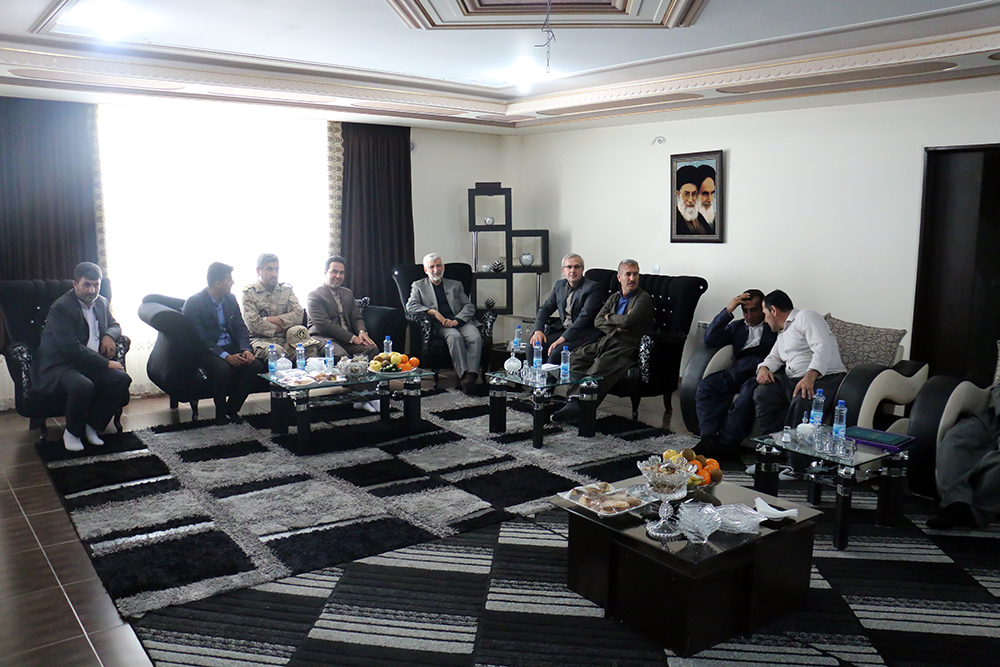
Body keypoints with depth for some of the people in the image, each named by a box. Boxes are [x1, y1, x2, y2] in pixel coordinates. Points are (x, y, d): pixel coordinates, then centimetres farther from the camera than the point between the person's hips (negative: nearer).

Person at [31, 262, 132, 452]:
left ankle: (92, 425, -3)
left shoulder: (101, 303, 10)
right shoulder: (61, 308, -14)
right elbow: (71, 347, -22)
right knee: (84, 386, -37)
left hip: (92, 363, 7)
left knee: (122, 379, -20)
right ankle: (72, 432, -8)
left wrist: (109, 335, -1)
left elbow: (114, 325, 26)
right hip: (60, 364, -7)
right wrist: (106, 363, -22)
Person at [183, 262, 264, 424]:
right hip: (207, 351, -5)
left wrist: (246, 349, -12)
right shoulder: (193, 304, -11)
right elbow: (200, 338, -17)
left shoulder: (230, 299, 8)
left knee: (255, 365, -22)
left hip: (231, 347, 6)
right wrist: (226, 356, -27)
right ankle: (220, 412, -11)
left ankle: (232, 408, -4)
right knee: (223, 369, -36)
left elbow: (241, 327, 8)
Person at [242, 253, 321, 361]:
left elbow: (298, 315, -1)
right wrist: (283, 327, -3)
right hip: (261, 339, -3)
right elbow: (253, 324, -10)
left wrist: (270, 319, -7)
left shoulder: (286, 289, 15)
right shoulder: (249, 292, 4)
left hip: (285, 339, 3)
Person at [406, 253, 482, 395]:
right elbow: (410, 307, 5)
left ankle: (471, 376, -43)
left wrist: (456, 320, -7)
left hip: (461, 321, 2)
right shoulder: (418, 286, 21)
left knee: (476, 338, -31)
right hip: (439, 325, -2)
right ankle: (463, 375, -42)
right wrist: (434, 312, -10)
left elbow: (470, 306, 14)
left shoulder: (455, 285, 26)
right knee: (455, 337, -37)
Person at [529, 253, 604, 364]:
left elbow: (584, 317, -19)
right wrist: (538, 330, -4)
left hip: (583, 335, -6)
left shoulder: (592, 288, -9)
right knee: (533, 346, -14)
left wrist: (563, 338, -25)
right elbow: (545, 308, 15)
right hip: (562, 329, 6)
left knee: (556, 351, -30)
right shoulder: (559, 285, 13)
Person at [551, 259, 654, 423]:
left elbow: (628, 321, -14)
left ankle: (578, 405, -40)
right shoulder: (614, 298, 24)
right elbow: (598, 321, 13)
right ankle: (574, 399, -29)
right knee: (576, 356, -18)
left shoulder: (644, 299, 3)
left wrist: (609, 317, 5)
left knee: (601, 366, -33)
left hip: (626, 346, -7)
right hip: (606, 341, 7)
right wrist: (615, 328, -7)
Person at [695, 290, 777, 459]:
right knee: (706, 385, -26)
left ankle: (725, 442, -39)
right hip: (739, 369, 4)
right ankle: (708, 437, -35)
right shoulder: (736, 326, 34)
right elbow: (710, 339, 16)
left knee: (748, 391, -38)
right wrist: (728, 310, 12)